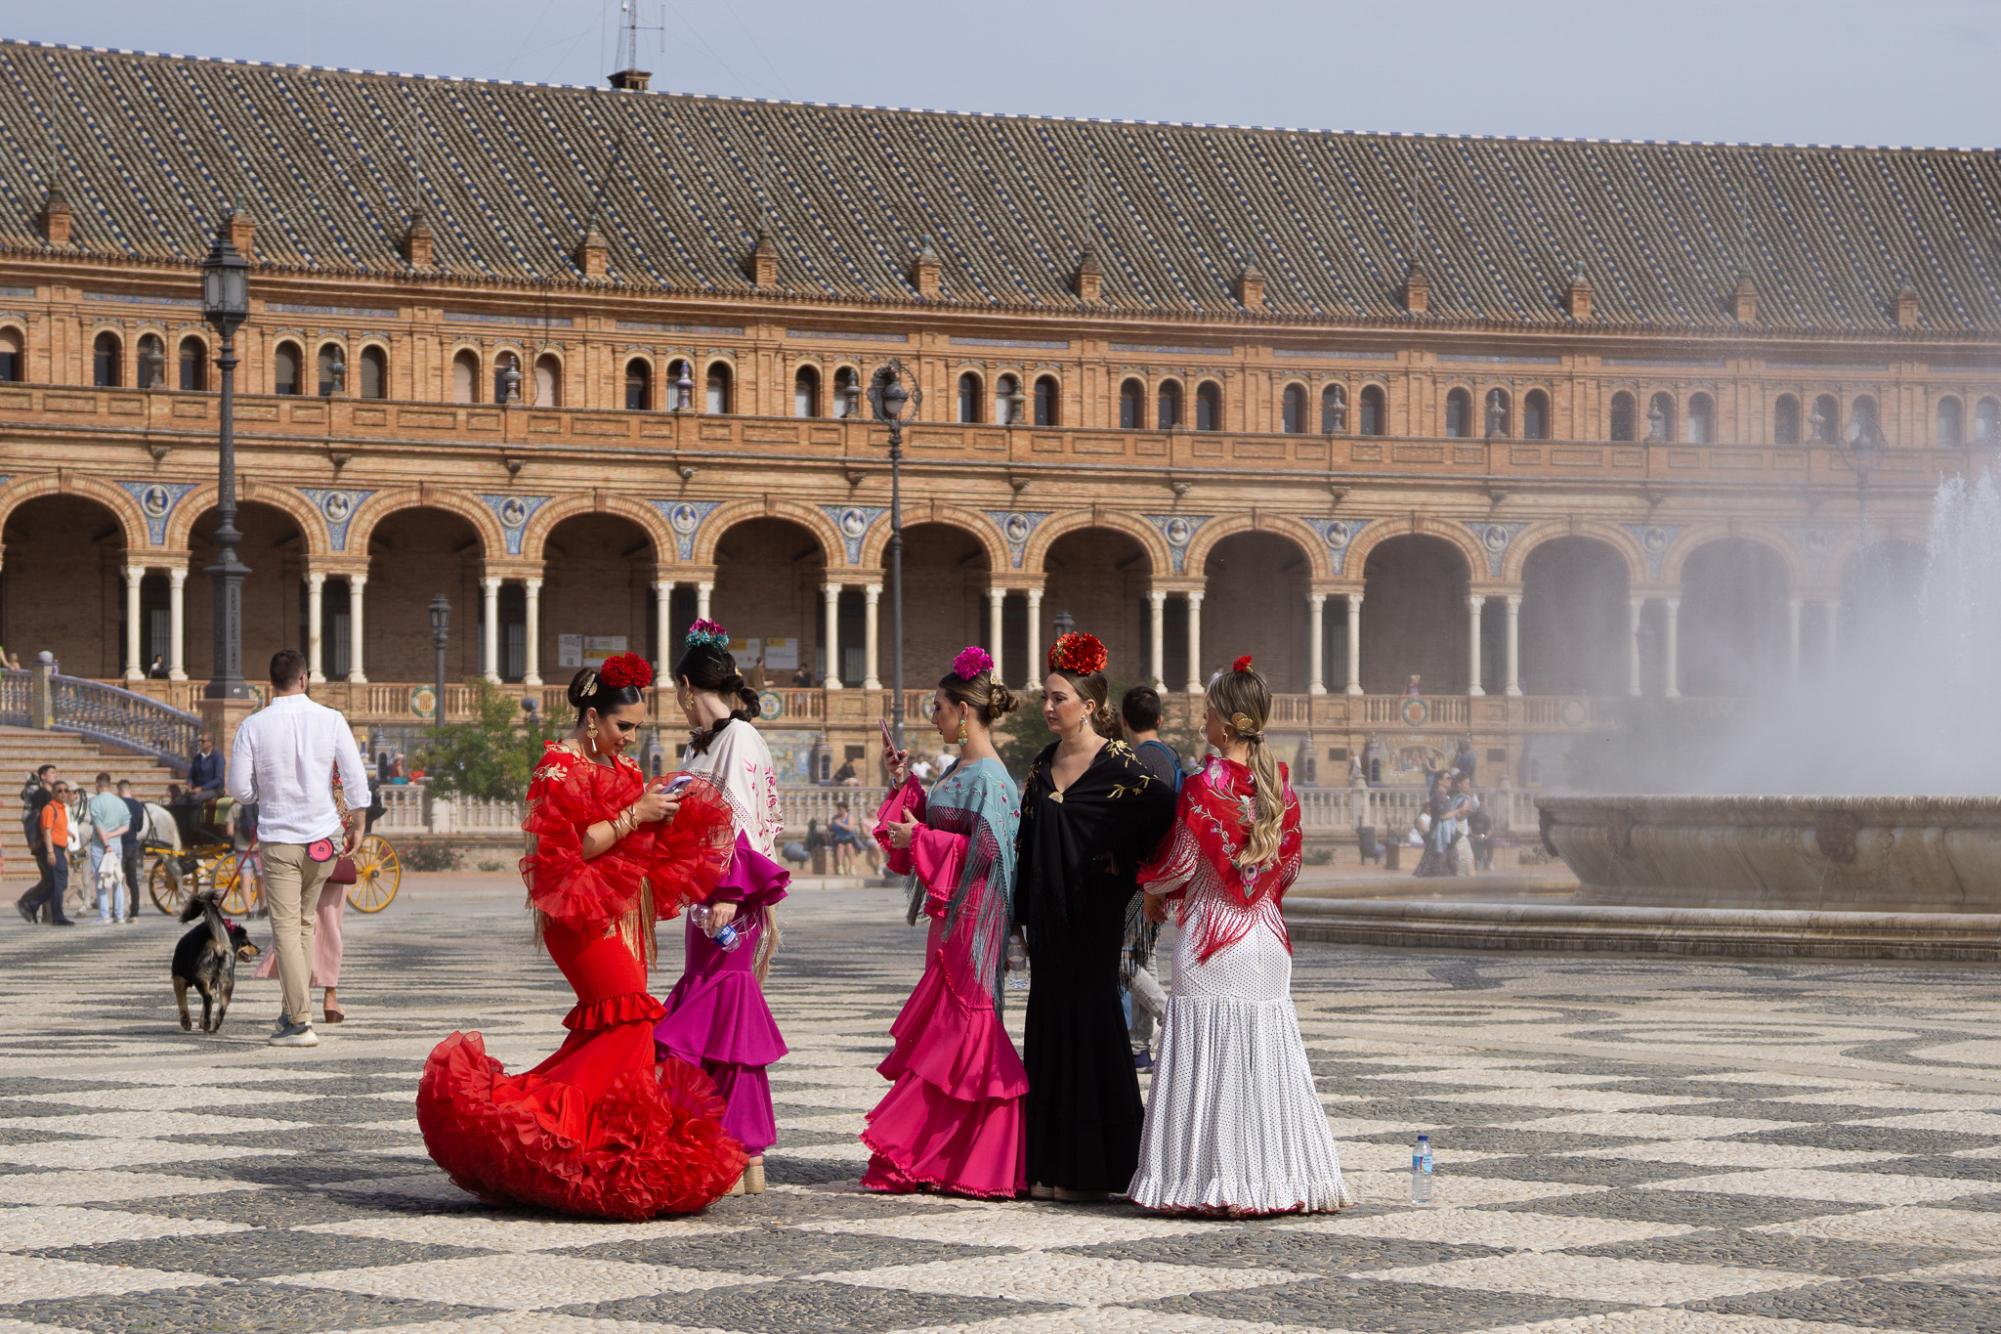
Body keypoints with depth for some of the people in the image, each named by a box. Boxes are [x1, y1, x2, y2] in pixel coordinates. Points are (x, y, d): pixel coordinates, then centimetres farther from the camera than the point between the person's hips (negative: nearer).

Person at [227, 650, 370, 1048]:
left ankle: (300, 1023, -9)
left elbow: (239, 788, -6)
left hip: (278, 840, -2)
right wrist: (356, 823, 10)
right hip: (323, 836, 2)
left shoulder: (253, 726, -7)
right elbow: (357, 778, -3)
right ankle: (294, 1008, 22)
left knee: (286, 929, -2)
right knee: (303, 920, 19)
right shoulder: (330, 719, -4)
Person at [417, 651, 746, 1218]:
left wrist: (675, 808, 4)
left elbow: (643, 843, 21)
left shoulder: (619, 767, 16)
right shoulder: (560, 767, -11)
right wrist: (634, 815, -19)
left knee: (605, 1024, 5)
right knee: (628, 1019, -16)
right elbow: (572, 847, -19)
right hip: (583, 912, -9)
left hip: (622, 911, 9)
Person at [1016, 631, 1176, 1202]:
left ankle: (1092, 1169, 1)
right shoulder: (1044, 765, 11)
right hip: (1050, 917, 7)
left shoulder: (1116, 765, -11)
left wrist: (1128, 869, -11)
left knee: (1089, 1023, -4)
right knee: (1050, 1024, 8)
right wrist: (1022, 913, 13)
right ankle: (1052, 1166, 13)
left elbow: (1169, 815, -15)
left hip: (1093, 916, -7)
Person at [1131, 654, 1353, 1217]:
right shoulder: (1279, 784, 3)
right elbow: (1290, 862, 11)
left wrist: (1154, 892, 12)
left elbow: (1178, 862, -7)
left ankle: (1212, 1180, -1)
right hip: (1266, 934, 5)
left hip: (1210, 935, -5)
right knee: (1266, 1057, 10)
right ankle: (1280, 1177, 10)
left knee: (1208, 1058, -1)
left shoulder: (1204, 785, -13)